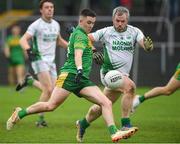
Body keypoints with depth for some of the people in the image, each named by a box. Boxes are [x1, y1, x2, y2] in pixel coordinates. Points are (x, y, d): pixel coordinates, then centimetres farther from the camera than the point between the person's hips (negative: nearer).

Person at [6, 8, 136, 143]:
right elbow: (78, 54, -24)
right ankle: (20, 114, 7)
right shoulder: (80, 35, -6)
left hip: (82, 79, 10)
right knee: (51, 105, -12)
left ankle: (114, 133, -19)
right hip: (70, 74, -10)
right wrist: (79, 69, -38)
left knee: (106, 103, -8)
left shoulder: (76, 33, 24)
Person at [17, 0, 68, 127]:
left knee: (51, 91, 4)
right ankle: (40, 119, -5)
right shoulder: (36, 25, -9)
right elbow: (23, 39, -17)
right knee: (49, 90, -17)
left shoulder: (56, 24, 11)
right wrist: (29, 50, -36)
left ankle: (30, 81, 28)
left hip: (51, 61, 7)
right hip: (40, 59, -7)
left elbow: (59, 41, 27)